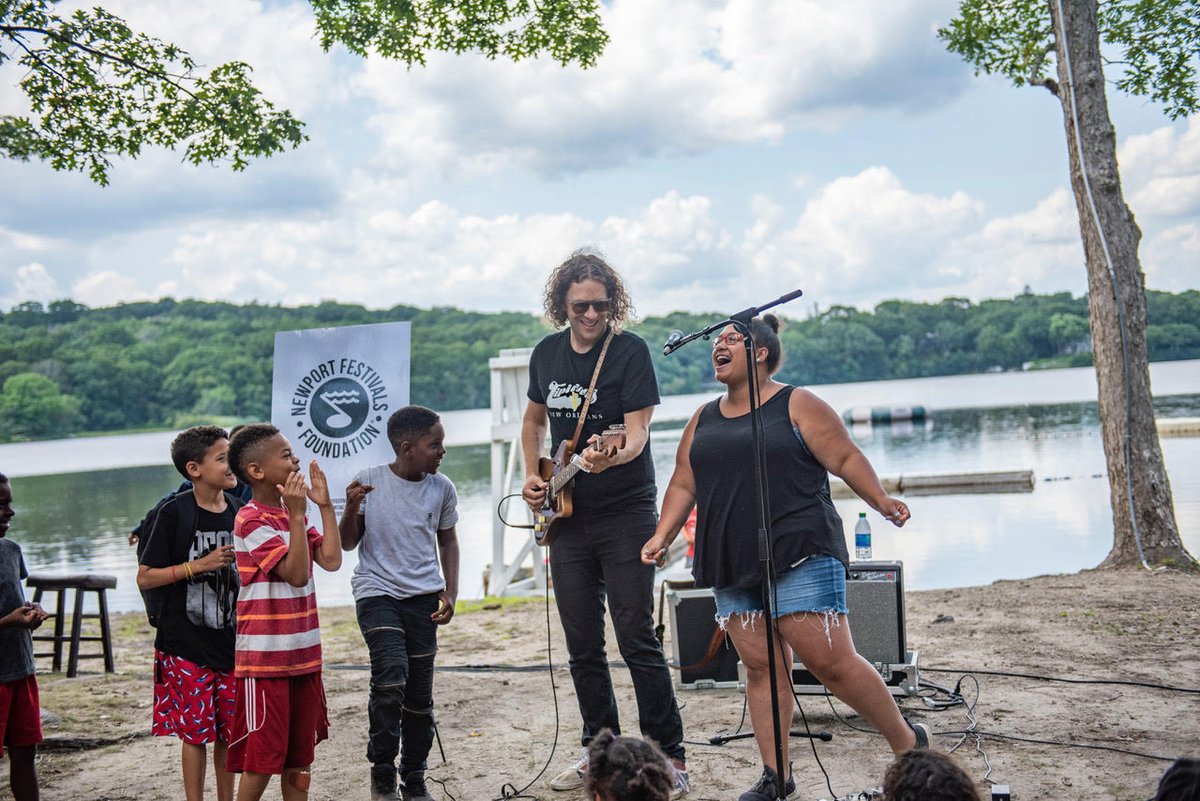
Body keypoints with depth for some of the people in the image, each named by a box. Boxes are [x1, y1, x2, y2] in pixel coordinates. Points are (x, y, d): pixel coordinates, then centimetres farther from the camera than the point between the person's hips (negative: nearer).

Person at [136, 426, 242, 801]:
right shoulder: (175, 511, -10)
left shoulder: (239, 512, 4)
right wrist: (198, 565, -18)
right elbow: (145, 577, -9)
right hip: (187, 643, -4)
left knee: (230, 730, 10)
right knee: (196, 730, 1)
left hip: (231, 640, 4)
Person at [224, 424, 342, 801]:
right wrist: (297, 514, -26)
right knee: (262, 757, -1)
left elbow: (331, 559, 2)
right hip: (265, 659, -8)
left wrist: (324, 505, 1)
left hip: (303, 655, 8)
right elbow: (297, 573, -22)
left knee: (299, 755, 14)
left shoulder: (292, 516, 11)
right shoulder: (252, 521, -15)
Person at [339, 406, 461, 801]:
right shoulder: (370, 481, -8)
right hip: (377, 592, -3)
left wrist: (450, 593, 4)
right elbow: (347, 543, -1)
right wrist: (350, 508, -20)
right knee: (391, 678, -20)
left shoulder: (442, 488, 0)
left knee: (420, 693, 6)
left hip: (423, 596, 3)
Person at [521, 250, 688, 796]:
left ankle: (669, 756, 3)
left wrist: (611, 457, -37)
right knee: (582, 645, 9)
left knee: (637, 639, -6)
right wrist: (532, 476, 9)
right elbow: (534, 420, 22)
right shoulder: (546, 354, 7)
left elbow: (638, 431, -17)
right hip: (567, 517, 5)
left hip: (625, 511, -5)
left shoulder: (631, 351, -10)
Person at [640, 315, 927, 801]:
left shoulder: (797, 406, 0)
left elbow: (845, 457, -4)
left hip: (801, 558, -5)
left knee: (830, 663, -8)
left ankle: (908, 744, 11)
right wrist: (663, 534, 4)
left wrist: (880, 500, -17)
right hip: (732, 566, 5)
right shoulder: (703, 420, 16)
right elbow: (683, 485, 17)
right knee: (760, 667, 3)